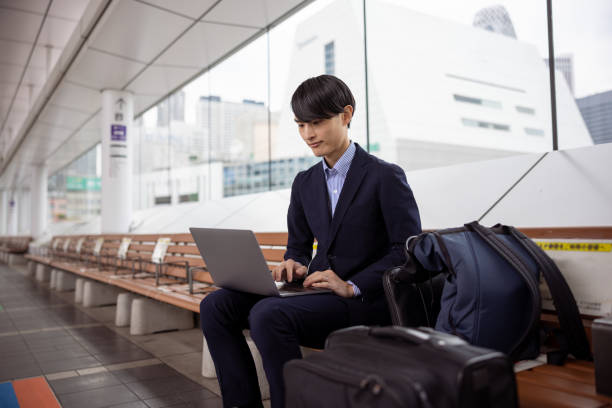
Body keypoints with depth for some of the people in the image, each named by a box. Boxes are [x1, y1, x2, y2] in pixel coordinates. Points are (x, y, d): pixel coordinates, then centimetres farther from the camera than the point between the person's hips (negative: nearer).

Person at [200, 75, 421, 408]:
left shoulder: (386, 177, -5)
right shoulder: (304, 183, 14)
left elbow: (409, 251, -11)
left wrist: (353, 286, -20)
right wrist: (294, 266, -3)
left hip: (365, 300, -7)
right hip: (317, 290, 7)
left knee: (268, 314, -32)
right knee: (215, 306, -8)